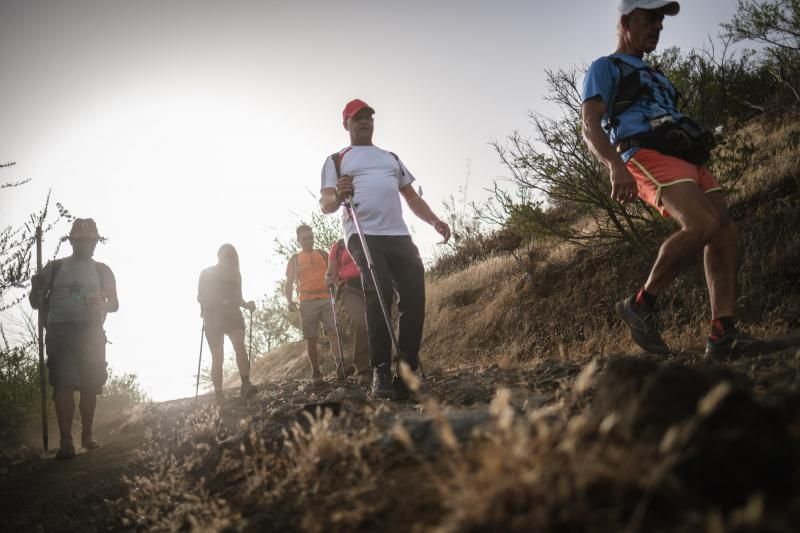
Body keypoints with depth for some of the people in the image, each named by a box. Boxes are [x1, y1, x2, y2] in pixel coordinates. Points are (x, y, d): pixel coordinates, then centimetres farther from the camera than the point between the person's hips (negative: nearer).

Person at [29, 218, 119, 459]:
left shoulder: (102, 271, 11)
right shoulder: (55, 267, 10)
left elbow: (114, 304, 9)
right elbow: (37, 302, 12)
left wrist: (100, 304, -14)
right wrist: (36, 288, -10)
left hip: (91, 333, 1)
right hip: (59, 332, -1)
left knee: (89, 386, 0)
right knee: (63, 384, -12)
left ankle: (87, 435, 14)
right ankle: (66, 441, -16)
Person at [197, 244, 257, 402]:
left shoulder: (235, 275, 13)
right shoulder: (207, 274, 4)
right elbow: (201, 297, 1)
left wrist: (247, 305, -3)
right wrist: (219, 302, -19)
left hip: (232, 315, 2)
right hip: (214, 318, -2)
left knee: (240, 345, -24)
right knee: (218, 357, -5)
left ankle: (245, 385, -37)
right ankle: (218, 395, 1)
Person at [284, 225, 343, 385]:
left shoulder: (323, 254, 15)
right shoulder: (294, 260, 11)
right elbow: (289, 283, 8)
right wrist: (290, 301, -8)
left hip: (326, 299, 1)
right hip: (307, 302, -1)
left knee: (334, 332, -14)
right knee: (311, 339, -1)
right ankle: (316, 373, 4)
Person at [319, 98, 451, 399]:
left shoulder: (391, 158, 29)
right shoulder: (336, 160, 16)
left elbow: (412, 197, 26)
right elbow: (325, 205, 5)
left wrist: (434, 220, 7)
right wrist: (338, 197, -20)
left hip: (398, 236, 5)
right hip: (363, 236, -5)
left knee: (415, 295, -9)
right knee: (378, 293, -25)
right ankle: (380, 372, -24)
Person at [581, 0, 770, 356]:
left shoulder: (653, 76, 35)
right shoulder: (605, 68, 9)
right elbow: (591, 127, -7)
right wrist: (616, 166, -25)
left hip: (686, 159, 9)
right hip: (646, 157, -8)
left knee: (725, 233, -7)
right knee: (702, 225, -29)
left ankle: (722, 334, -9)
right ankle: (641, 304, -16)